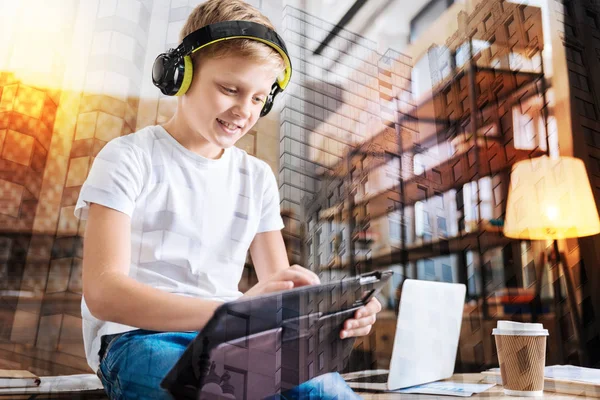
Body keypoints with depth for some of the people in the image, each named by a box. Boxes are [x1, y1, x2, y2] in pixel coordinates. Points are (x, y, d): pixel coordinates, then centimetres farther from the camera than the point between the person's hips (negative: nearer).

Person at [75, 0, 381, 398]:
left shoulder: (258, 177, 11)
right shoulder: (129, 157, -4)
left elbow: (280, 289, 8)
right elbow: (103, 292, -16)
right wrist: (234, 311, -31)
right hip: (139, 339, -3)